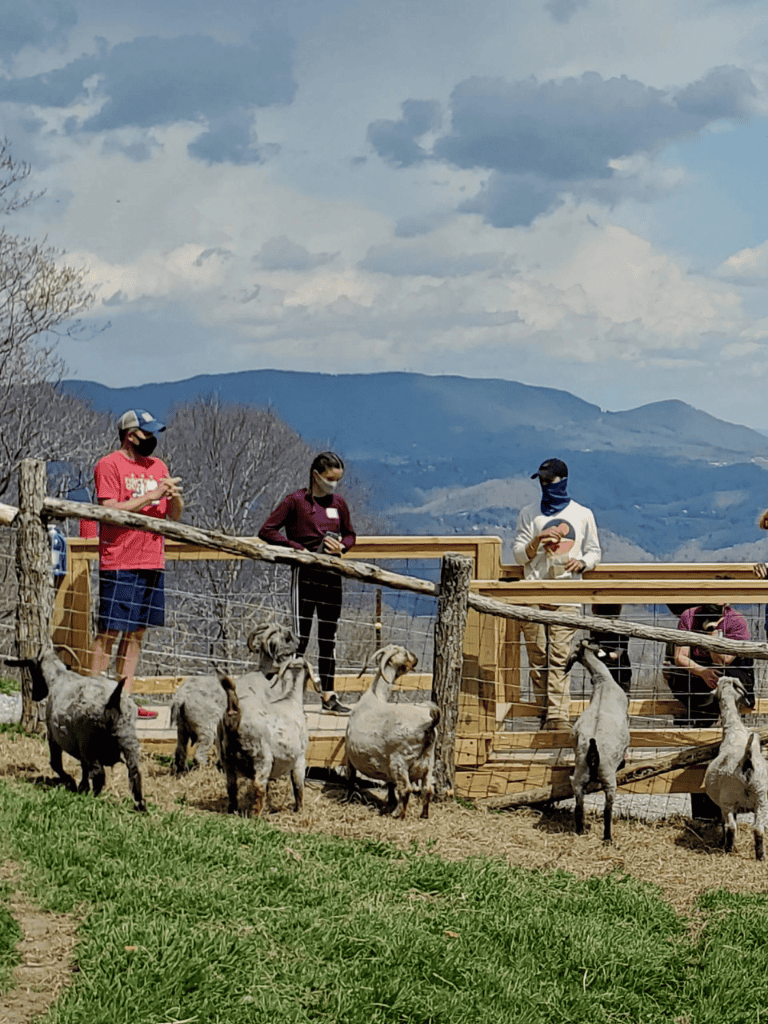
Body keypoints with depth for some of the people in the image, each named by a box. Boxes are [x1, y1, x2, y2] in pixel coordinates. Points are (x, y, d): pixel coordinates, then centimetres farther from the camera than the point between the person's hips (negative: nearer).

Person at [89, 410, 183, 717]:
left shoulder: (158, 467, 16)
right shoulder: (109, 465, -5)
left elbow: (175, 515, 17)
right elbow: (109, 511, -15)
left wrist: (173, 495, -5)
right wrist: (150, 496, -15)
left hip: (152, 562, 7)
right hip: (119, 563, -7)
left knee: (137, 632, 6)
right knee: (109, 631, -7)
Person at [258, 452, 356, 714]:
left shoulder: (338, 503, 10)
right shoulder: (296, 501, -6)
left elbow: (350, 534, 22)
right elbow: (267, 531, -8)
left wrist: (342, 545, -2)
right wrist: (298, 549, -15)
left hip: (331, 574, 5)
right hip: (305, 574, -5)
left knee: (328, 638, 9)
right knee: (300, 637, -6)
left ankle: (328, 696, 15)